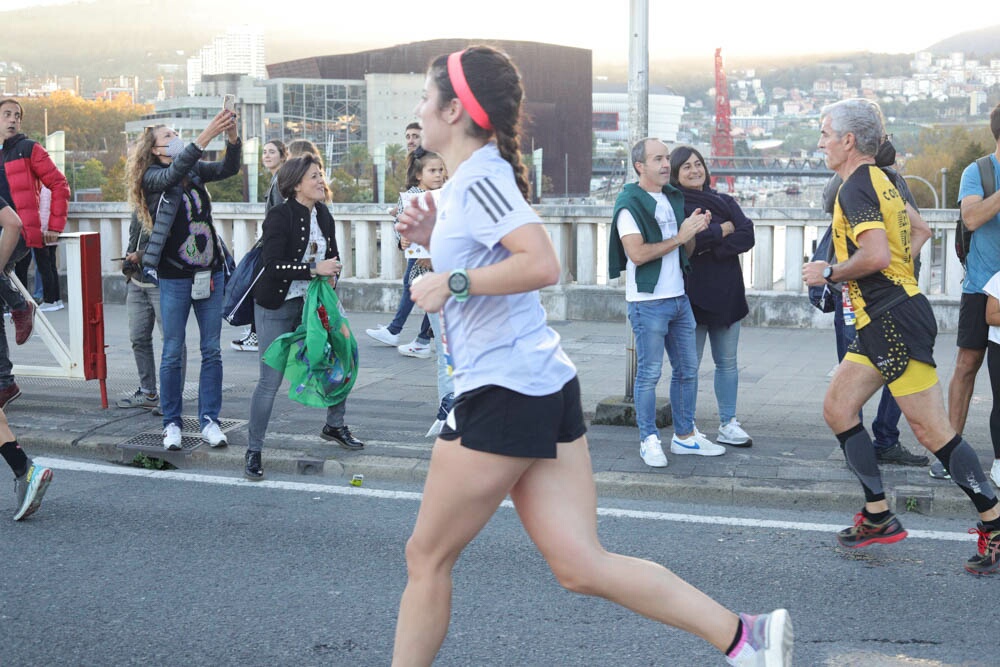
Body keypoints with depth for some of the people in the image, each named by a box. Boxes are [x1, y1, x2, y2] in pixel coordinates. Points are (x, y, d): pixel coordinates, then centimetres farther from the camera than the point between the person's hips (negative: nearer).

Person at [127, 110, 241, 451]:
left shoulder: (195, 170, 9)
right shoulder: (152, 177, -4)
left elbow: (228, 169, -6)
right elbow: (175, 172, -25)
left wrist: (232, 135, -24)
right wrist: (208, 134, -34)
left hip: (210, 273, 4)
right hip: (174, 277, -4)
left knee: (212, 351, 5)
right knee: (173, 353, 2)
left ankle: (209, 420, 13)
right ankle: (171, 423, 13)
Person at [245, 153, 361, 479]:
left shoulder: (324, 216, 6)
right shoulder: (280, 216, -15)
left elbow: (332, 257, 18)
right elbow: (271, 265, -24)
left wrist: (331, 275, -2)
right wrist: (314, 269, -26)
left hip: (312, 304, 7)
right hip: (277, 307, -7)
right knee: (270, 381, -6)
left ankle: (335, 426, 30)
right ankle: (254, 451, 5)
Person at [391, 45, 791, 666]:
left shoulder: (479, 177, -12)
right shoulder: (471, 179, 18)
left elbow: (542, 265, -25)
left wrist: (454, 282, -18)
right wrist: (434, 237, 16)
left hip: (504, 394, -10)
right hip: (546, 385, 10)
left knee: (428, 557, 6)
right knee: (581, 564, 3)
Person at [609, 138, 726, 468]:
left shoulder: (674, 198, 14)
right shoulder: (630, 204, -11)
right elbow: (637, 254, -22)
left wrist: (696, 229, -2)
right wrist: (680, 236, -16)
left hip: (679, 297, 8)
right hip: (648, 302, -8)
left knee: (687, 369, 12)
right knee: (649, 373, -2)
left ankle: (685, 435, 23)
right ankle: (649, 441, 7)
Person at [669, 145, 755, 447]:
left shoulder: (724, 202, 14)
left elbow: (747, 237, 0)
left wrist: (712, 246, -13)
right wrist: (723, 230, -9)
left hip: (727, 293, 5)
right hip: (692, 295, -5)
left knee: (727, 362, 9)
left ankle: (728, 425, 16)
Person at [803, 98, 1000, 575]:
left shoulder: (856, 187, -14)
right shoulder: (881, 182, 17)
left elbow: (876, 255, -27)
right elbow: (913, 230, 26)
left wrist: (829, 273, -11)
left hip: (894, 320, -11)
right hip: (881, 323, 11)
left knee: (931, 430, -7)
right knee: (837, 408, 11)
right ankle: (878, 517, 14)